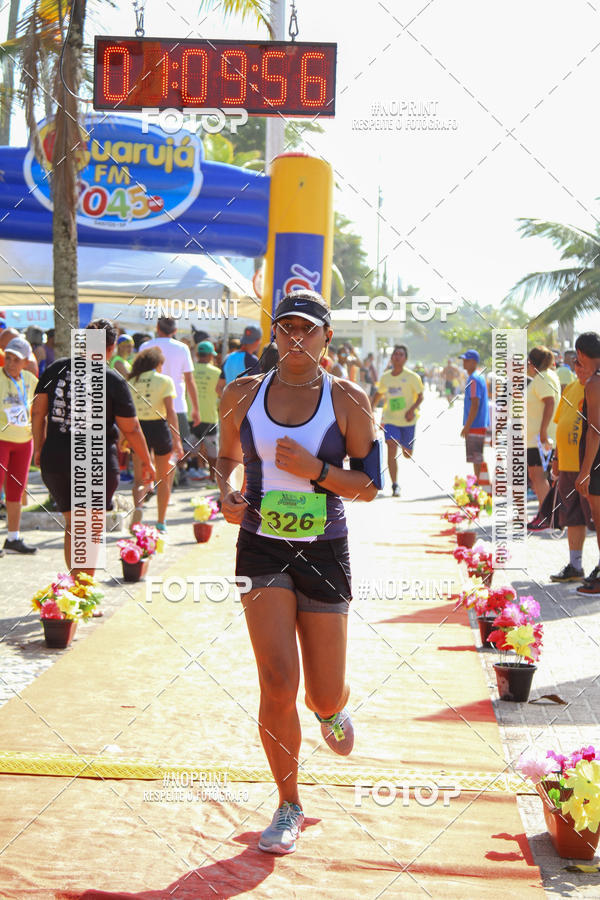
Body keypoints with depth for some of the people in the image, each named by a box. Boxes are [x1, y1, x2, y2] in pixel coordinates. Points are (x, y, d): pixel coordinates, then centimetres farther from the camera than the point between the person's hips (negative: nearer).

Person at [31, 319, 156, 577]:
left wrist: (39, 448, 18)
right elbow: (131, 429, -5)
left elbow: (37, 413, 6)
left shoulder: (56, 369, 2)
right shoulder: (114, 381, -7)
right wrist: (147, 462, 8)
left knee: (72, 524, 18)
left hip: (55, 461, 4)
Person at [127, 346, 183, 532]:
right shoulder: (164, 380, -3)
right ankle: (161, 522, 18)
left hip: (139, 428, 2)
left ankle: (138, 505, -25)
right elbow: (170, 411, -10)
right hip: (159, 428, -2)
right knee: (163, 479, 13)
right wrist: (176, 439, -10)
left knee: (139, 479, 7)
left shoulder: (131, 381, 6)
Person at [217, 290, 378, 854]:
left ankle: (333, 708, 48)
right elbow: (229, 459, 16)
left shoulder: (347, 400, -3)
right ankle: (288, 807, 10)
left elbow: (370, 486, -2)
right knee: (277, 683, -11)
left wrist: (316, 470, -19)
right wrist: (229, 491, -6)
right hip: (261, 548, 1)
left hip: (323, 551, 0)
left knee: (325, 697, 6)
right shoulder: (243, 394, 2)